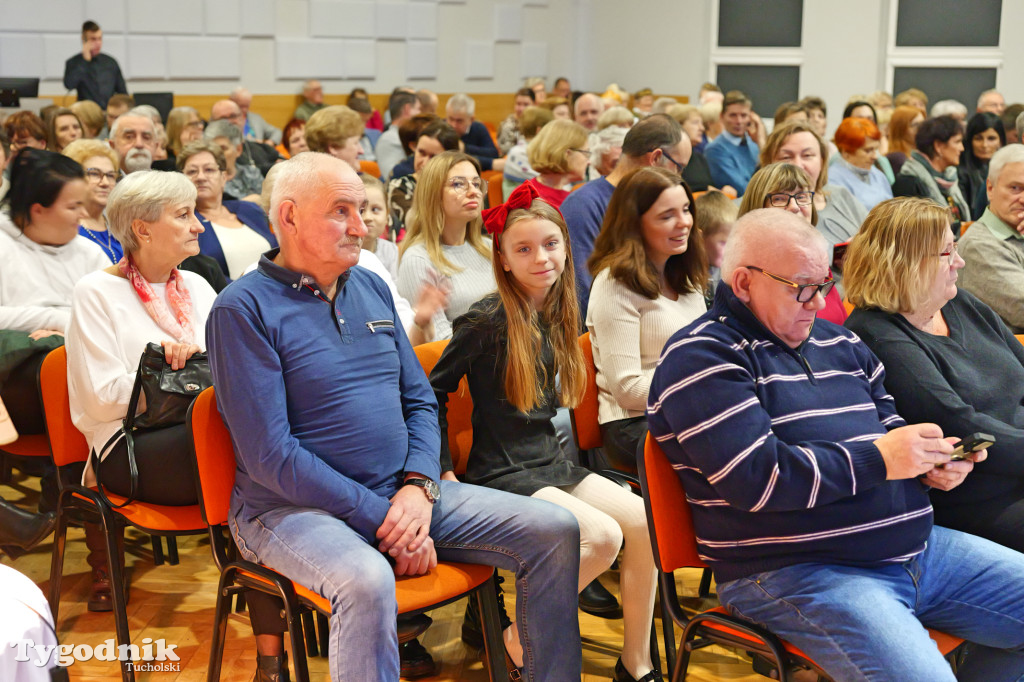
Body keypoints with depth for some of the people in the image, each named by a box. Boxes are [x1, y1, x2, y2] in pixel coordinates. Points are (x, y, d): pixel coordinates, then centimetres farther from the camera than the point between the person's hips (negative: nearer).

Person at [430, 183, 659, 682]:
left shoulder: (556, 315, 8)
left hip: (551, 463, 7)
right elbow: (434, 391, -11)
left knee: (646, 523, -6)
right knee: (602, 535, -23)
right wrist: (443, 472, -12)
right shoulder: (487, 320, -15)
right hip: (501, 473, -7)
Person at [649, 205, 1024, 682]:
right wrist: (877, 459, -17)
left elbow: (888, 423, 29)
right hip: (794, 569, -9)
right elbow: (754, 479, -19)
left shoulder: (839, 344, 19)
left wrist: (930, 462, 5)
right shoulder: (701, 357, -8)